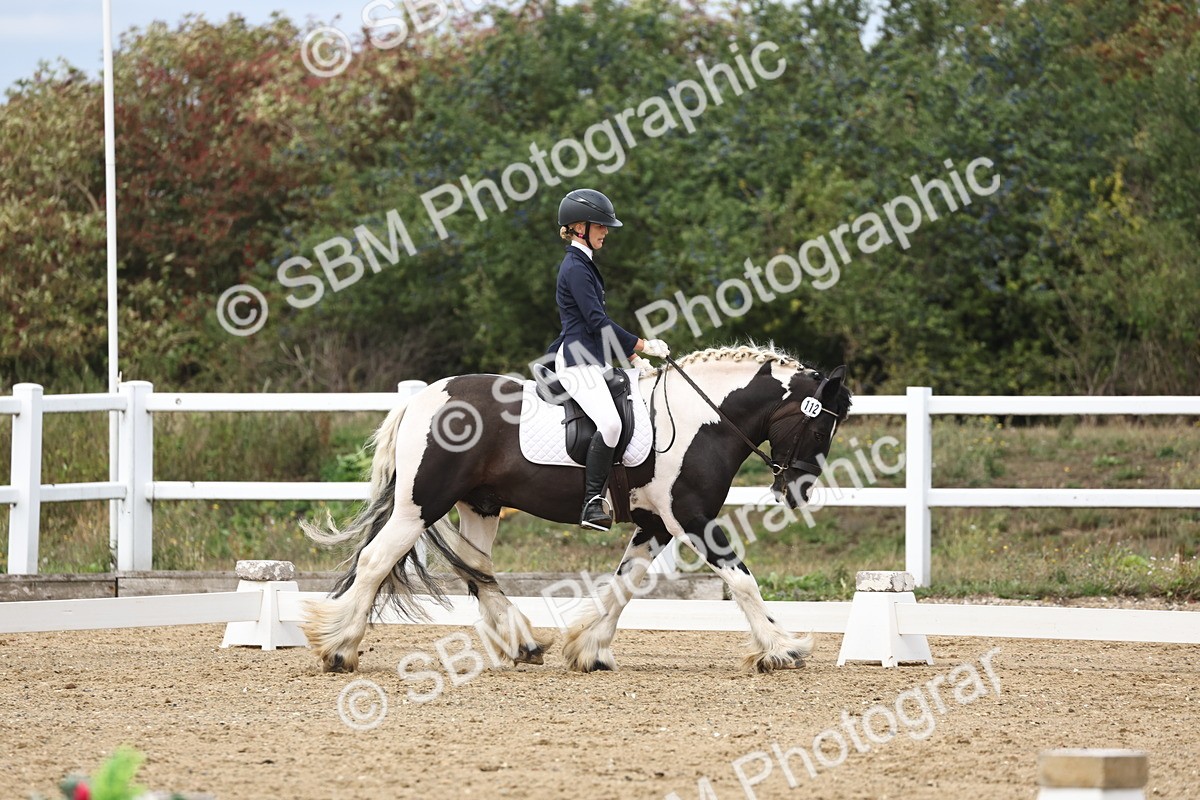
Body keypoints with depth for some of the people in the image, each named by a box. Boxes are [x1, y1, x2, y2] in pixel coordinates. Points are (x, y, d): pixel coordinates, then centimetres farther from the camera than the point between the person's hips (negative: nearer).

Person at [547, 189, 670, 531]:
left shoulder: (584, 265, 19)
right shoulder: (575, 268, -12)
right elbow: (596, 321, -18)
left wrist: (632, 356, 19)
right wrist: (642, 345, -15)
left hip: (594, 360, 11)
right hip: (578, 363, -11)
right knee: (610, 422, -29)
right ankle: (592, 503, -28)